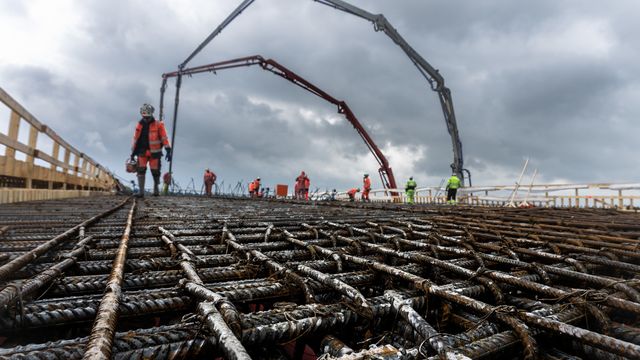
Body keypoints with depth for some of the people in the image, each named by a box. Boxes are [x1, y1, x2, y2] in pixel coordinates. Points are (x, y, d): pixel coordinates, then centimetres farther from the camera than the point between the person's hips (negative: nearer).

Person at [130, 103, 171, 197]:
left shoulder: (158, 125, -3)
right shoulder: (140, 125, 8)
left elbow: (164, 138, -6)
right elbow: (135, 139, 15)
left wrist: (168, 150, -13)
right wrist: (133, 152, 17)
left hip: (154, 153, -2)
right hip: (142, 152, 3)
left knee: (155, 172, 3)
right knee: (141, 170, -8)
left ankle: (156, 188, 27)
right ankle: (141, 191, -4)